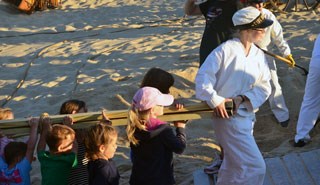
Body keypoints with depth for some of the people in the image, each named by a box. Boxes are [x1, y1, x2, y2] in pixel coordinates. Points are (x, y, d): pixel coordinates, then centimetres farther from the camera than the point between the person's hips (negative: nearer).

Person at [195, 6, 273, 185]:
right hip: (228, 116, -7)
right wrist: (215, 100, -24)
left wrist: (242, 99, -14)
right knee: (255, 167, -9)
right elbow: (203, 76, -15)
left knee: (234, 164, 23)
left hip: (246, 115, 7)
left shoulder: (259, 55, 4)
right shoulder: (226, 49, -15)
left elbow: (264, 87, 2)